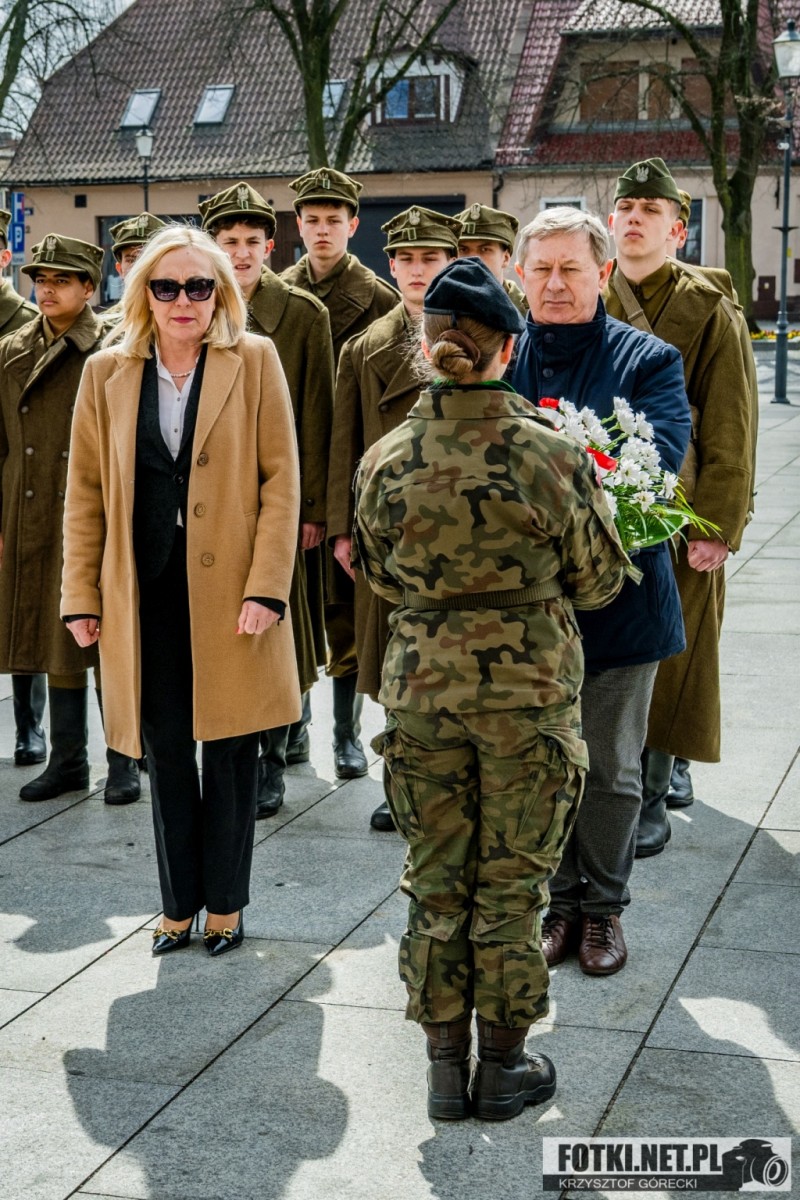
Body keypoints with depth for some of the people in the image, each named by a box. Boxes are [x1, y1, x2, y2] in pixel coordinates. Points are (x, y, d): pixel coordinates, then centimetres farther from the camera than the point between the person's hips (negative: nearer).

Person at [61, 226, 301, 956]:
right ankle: (179, 902, 23)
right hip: (144, 592, 2)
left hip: (228, 589, -2)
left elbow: (281, 479, -4)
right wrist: (81, 595, 2)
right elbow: (86, 490, 7)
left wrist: (266, 587, -12)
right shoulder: (107, 373, 5)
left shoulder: (254, 361, -2)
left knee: (231, 749, 7)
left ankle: (225, 902, 22)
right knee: (166, 749, 9)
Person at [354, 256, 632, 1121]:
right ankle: (502, 1068, 23)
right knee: (511, 885, 11)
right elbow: (599, 580, -3)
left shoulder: (384, 460, -6)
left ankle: (445, 1069, 24)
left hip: (421, 683, 2)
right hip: (529, 686, -2)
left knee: (435, 883, 14)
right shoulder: (551, 454, -13)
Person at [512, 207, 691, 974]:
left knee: (612, 768, 10)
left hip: (616, 598, -2)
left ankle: (603, 906, 27)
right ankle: (558, 902, 28)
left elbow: (657, 461, -18)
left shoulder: (647, 362, -3)